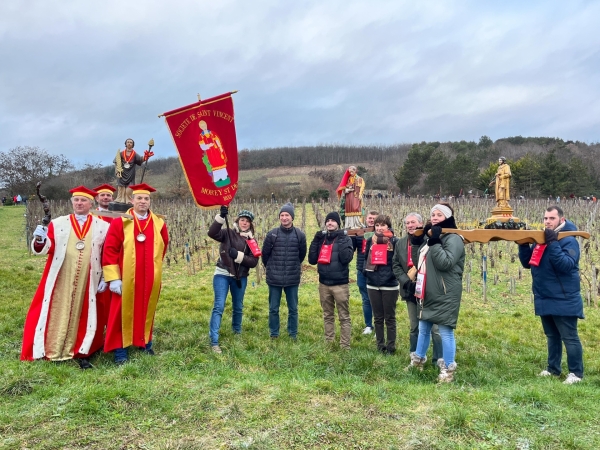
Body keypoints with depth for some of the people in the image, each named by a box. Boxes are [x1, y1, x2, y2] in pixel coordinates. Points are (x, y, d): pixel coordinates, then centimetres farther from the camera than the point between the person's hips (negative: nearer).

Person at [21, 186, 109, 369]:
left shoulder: (102, 226, 2)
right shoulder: (58, 223, 2)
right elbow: (45, 249, -4)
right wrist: (40, 240, -26)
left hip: (88, 281, 0)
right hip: (60, 280, 0)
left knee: (84, 315, 5)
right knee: (57, 313, 7)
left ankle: (81, 353, 16)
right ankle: (51, 350, 21)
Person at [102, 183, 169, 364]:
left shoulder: (159, 223, 3)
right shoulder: (120, 222, -5)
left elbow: (164, 246, 19)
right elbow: (109, 250, -8)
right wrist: (113, 277, -12)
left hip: (151, 279, 3)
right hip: (126, 278, -3)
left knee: (147, 311, 13)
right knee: (123, 312, 5)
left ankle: (145, 343, 28)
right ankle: (120, 349, 14)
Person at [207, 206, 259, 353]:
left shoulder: (251, 241, 4)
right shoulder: (228, 233, -4)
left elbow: (253, 262, -5)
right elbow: (212, 233, -23)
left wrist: (238, 255, -19)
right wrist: (221, 217, -34)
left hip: (240, 277, 4)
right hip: (222, 275, -4)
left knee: (238, 307, 18)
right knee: (219, 307, -9)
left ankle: (237, 332, 41)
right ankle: (214, 341, -6)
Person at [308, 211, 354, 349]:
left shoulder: (345, 239, -2)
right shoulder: (321, 238, 9)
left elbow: (346, 258, -17)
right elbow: (312, 260, 2)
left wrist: (341, 240, -19)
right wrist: (315, 241, -6)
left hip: (340, 284, -4)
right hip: (324, 284, 4)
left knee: (344, 317, 0)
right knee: (327, 315, 14)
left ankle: (345, 346, 6)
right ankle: (328, 342, 25)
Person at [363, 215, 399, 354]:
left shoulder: (395, 241, -7)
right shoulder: (371, 240, 6)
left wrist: (394, 274, -18)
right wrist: (365, 270, 0)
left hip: (390, 285, -4)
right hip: (373, 285, 4)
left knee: (390, 317, 7)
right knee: (378, 317, 13)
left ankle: (391, 347, 18)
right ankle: (380, 345, 24)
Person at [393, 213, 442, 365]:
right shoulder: (401, 243, 8)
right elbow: (396, 265, 8)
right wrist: (406, 281, -5)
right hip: (411, 291, 5)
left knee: (435, 328, -1)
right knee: (414, 328, 16)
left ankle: (439, 360, 12)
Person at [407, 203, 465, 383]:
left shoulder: (453, 239, -11)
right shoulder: (430, 237, 16)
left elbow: (445, 263, -25)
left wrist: (435, 242, -23)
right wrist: (416, 282, 20)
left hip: (445, 295, -9)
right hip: (428, 294, 9)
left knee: (445, 332, -2)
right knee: (423, 328, 18)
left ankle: (447, 369, 12)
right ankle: (418, 360, 33)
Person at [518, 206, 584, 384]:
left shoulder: (569, 240, -12)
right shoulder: (540, 238, 10)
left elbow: (567, 265, -27)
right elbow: (527, 263, 9)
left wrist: (553, 244, -30)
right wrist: (523, 244, -5)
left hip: (563, 300, -7)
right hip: (544, 300, 8)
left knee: (569, 338, 2)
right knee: (552, 336, 17)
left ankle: (576, 373, 14)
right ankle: (553, 368, 28)